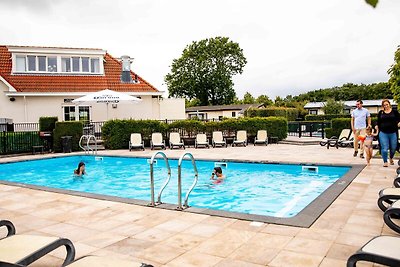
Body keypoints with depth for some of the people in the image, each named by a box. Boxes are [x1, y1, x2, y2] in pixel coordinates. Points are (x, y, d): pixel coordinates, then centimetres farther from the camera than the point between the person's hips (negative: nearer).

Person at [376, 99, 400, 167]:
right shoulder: (380, 112, 8)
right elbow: (378, 121, 15)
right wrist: (377, 126, -2)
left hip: (393, 133, 0)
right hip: (383, 133, 0)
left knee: (393, 148, 9)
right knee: (384, 148, -5)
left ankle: (391, 158, 38)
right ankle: (385, 162, 9)